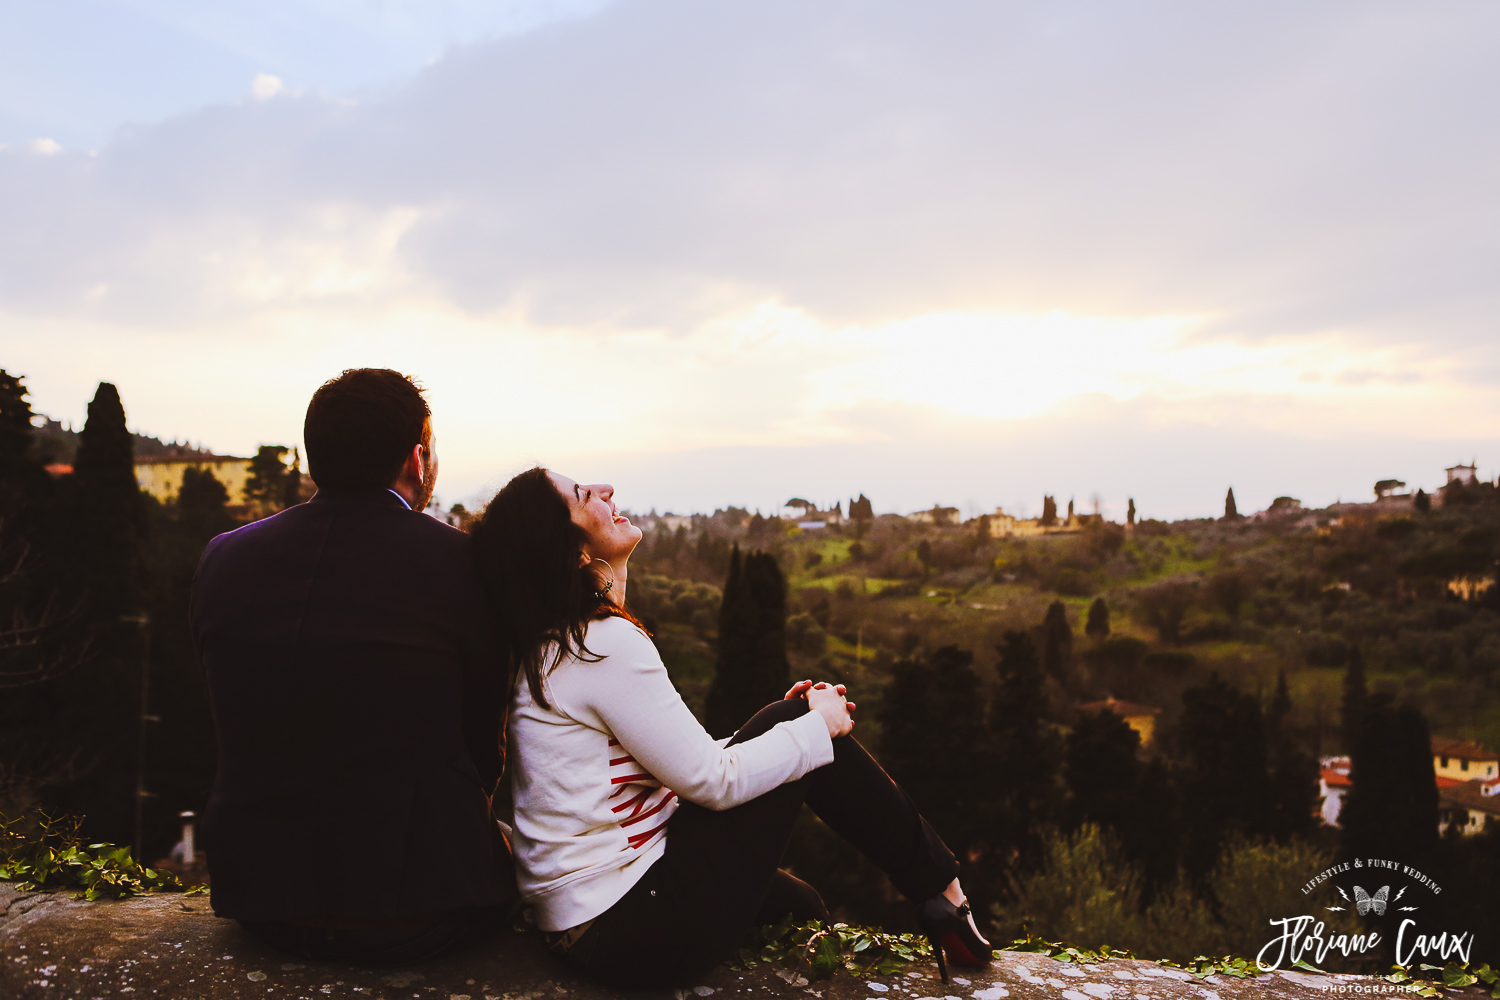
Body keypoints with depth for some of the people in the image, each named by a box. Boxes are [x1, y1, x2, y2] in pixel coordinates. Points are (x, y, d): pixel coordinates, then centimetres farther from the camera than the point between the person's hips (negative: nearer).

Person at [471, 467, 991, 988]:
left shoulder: (556, 645, 11)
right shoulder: (605, 643, -21)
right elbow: (712, 780, -18)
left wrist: (789, 722, 10)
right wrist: (819, 724, -3)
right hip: (634, 936, -9)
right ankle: (945, 894, 11)